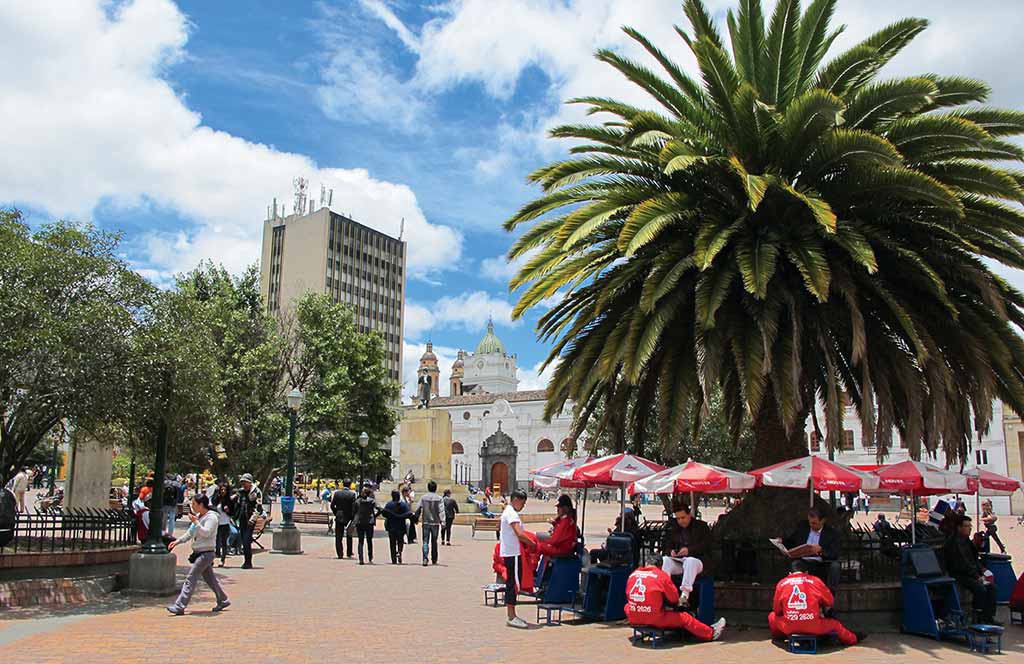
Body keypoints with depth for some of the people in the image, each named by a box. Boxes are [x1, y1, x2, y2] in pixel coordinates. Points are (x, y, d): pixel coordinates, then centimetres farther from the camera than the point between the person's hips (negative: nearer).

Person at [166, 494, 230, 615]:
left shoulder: (211, 517, -12)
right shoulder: (198, 516, 14)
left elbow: (206, 533, -24)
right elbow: (190, 533, 20)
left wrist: (195, 522, -27)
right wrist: (177, 541, 10)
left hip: (206, 553, -9)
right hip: (199, 553, 9)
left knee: (191, 578, -12)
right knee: (210, 578, 15)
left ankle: (179, 606, -12)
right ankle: (223, 600, 25)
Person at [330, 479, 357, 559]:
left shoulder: (336, 493, -2)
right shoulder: (352, 494, -9)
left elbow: (332, 505, -1)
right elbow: (354, 507, -11)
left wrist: (336, 513, 11)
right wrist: (353, 518, -2)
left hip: (339, 517, 1)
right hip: (349, 518, 0)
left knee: (338, 537, 6)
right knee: (349, 536, 17)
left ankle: (340, 554, 2)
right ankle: (349, 553, 21)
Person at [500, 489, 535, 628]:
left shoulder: (507, 512, 16)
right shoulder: (512, 514, -17)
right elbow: (519, 534, -26)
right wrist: (534, 545, -16)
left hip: (508, 553, 10)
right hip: (513, 553, -10)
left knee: (511, 583, 13)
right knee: (514, 583, -7)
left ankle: (510, 615, 18)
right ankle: (511, 617, -4)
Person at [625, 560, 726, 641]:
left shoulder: (633, 574, 10)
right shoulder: (661, 574, 0)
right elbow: (674, 598, 7)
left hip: (633, 619, 3)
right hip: (653, 618, -3)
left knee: (627, 606, 35)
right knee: (684, 617, 14)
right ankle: (711, 633, 24)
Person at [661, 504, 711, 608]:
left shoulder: (701, 526, 10)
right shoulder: (673, 529, 23)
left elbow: (706, 545, -2)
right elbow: (668, 546, 25)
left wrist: (689, 550, -17)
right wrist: (671, 551, -1)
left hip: (696, 560, -4)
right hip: (677, 561, 4)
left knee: (690, 561, -40)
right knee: (664, 560, -28)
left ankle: (685, 595, -51)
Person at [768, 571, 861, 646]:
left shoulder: (781, 583, 7)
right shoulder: (815, 581, 5)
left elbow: (777, 611, 13)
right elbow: (830, 602, 17)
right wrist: (823, 612, 39)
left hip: (788, 628, 0)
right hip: (813, 628, 0)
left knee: (772, 616, 29)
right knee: (835, 624, 26)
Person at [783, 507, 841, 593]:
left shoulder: (832, 533, 4)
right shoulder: (802, 528, 14)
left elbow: (835, 554, -6)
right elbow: (790, 541, 23)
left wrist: (821, 550, -25)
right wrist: (781, 542, 1)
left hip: (822, 565, -1)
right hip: (804, 562, 1)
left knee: (835, 566, -31)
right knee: (794, 565, -32)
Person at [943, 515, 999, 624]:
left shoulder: (967, 540, 16)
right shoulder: (953, 542, -15)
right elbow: (961, 564, -19)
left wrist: (982, 569, 5)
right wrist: (977, 576, -18)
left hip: (972, 573, 9)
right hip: (959, 575, -9)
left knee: (991, 586, -7)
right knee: (980, 588, -26)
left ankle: (989, 617, -5)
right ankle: (980, 619, -15)